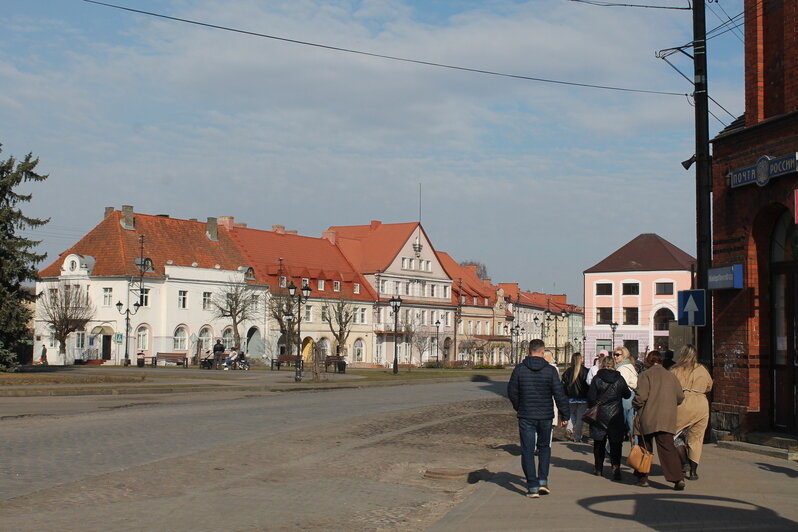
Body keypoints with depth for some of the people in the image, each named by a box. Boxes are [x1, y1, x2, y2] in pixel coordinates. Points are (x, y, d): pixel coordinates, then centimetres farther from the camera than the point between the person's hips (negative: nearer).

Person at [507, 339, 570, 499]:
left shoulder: (519, 369, -4)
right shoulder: (550, 370, -6)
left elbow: (512, 392, 2)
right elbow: (559, 394, -6)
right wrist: (565, 415, 2)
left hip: (526, 416, -1)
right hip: (545, 416, 1)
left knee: (527, 451, 4)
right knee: (544, 447, 20)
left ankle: (532, 486, 0)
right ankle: (543, 481, 12)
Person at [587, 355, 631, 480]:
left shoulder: (597, 379, -6)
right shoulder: (619, 379, -4)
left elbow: (591, 397, -7)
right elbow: (627, 395, 8)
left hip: (600, 415, 0)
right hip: (616, 415, 0)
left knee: (599, 442, 13)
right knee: (615, 443, 2)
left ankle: (599, 468, 18)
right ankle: (615, 467, -12)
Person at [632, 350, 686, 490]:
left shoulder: (645, 375, -4)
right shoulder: (670, 375, 11)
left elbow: (641, 396, -14)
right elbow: (680, 397, 11)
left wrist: (635, 405, 5)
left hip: (648, 418, -3)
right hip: (667, 419, 3)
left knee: (645, 447, 11)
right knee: (667, 447, -1)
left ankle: (642, 477, 17)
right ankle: (678, 478, -15)